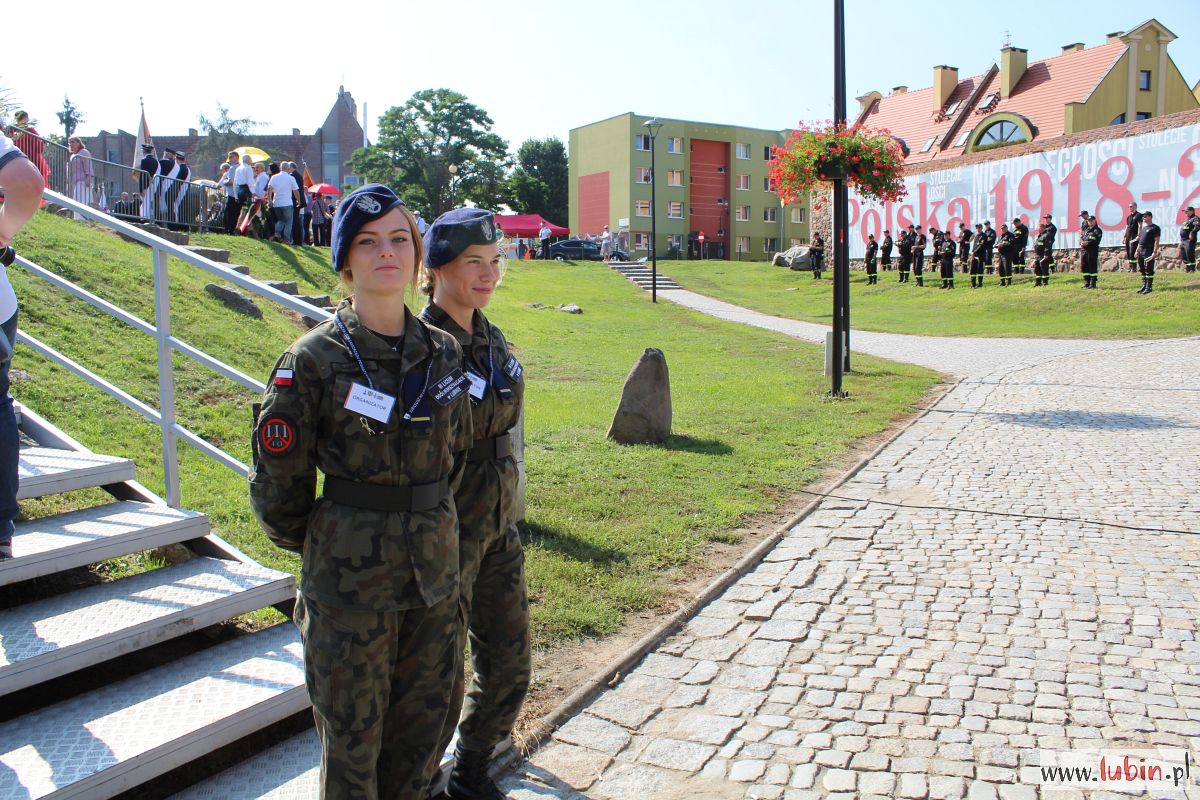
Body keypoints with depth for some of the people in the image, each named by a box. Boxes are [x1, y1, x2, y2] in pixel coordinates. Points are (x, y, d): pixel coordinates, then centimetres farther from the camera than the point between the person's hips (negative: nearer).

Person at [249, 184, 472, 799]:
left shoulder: (443, 352, 1)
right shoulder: (313, 360, -12)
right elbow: (277, 484, -5)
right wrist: (322, 545, 6)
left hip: (434, 574, 4)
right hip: (349, 583, -4)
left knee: (419, 733, 18)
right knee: (352, 745, 12)